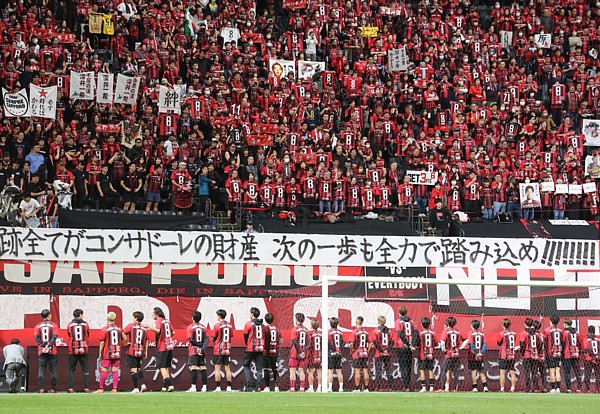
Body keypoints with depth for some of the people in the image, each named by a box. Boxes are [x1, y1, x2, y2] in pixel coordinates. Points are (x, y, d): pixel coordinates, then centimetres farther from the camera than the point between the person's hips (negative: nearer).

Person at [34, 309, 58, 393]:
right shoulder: (53, 325, 2)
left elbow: (36, 337, -4)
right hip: (52, 351, -1)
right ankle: (52, 389, 0)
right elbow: (54, 336, -11)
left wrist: (43, 345, -11)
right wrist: (49, 346, -17)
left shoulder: (38, 326, 8)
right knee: (53, 370, 3)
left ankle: (41, 389, -7)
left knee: (41, 370, 1)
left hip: (41, 351, 1)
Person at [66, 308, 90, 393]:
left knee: (71, 369, 5)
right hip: (83, 350, 0)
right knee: (85, 369, 6)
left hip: (73, 350, 0)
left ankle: (70, 388, -3)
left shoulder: (70, 325, 0)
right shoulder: (85, 324, 2)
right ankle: (86, 387, -1)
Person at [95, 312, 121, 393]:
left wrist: (100, 353, 1)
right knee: (115, 371, 5)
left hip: (107, 354, -4)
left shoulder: (104, 329, -8)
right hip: (117, 354, 4)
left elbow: (102, 343, -7)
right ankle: (115, 388, 2)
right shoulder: (119, 329, 6)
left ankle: (101, 389, 1)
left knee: (104, 370, 0)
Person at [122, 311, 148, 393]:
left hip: (132, 352, -5)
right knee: (139, 369, 20)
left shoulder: (131, 325, -3)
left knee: (133, 370, -4)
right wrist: (145, 352, 19)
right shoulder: (145, 328, 8)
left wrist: (127, 341, 4)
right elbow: (146, 341, 12)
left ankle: (136, 388, -6)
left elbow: (123, 333, -9)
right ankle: (142, 384, 4)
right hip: (140, 352, 5)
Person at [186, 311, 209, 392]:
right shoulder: (203, 327, 9)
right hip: (201, 352, 5)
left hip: (193, 351, -5)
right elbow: (206, 338, -2)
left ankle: (193, 387, -13)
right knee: (203, 368, 6)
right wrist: (203, 346, -11)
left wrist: (200, 345, -7)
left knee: (193, 368, -8)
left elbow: (190, 340, -13)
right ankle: (204, 387, 6)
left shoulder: (190, 327, -5)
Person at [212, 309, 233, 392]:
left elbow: (213, 338, -5)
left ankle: (218, 387, -7)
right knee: (227, 368, 9)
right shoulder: (229, 325, 6)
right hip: (227, 350, 5)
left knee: (217, 368, -2)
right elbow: (231, 336, 12)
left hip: (218, 350, -5)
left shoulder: (217, 325, -10)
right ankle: (229, 387, 7)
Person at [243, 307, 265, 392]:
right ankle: (258, 386, 1)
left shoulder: (248, 324, -6)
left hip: (251, 349, -4)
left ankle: (249, 384, -4)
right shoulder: (262, 325, 8)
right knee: (259, 368, 6)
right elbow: (264, 336, 11)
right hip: (260, 348, 4)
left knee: (246, 365, 9)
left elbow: (245, 336, -1)